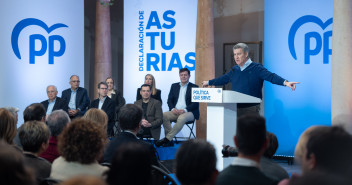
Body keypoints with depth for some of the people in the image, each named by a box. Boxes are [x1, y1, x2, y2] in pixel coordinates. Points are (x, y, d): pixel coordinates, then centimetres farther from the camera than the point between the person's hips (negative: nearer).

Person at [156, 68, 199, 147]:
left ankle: (167, 139, -34)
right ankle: (169, 141, -26)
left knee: (181, 118, -38)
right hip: (175, 111, 4)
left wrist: (185, 110, -18)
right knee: (164, 115, -27)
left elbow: (196, 103, -3)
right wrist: (172, 108, -8)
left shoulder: (194, 87, 7)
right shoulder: (174, 86, 20)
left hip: (188, 112, -4)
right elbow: (169, 100, 14)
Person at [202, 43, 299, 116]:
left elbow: (271, 76, -17)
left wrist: (285, 82, -33)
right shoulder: (234, 70, 15)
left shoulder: (256, 68, -5)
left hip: (251, 109, -6)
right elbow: (223, 79, 30)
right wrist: (209, 82, 40)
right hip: (236, 109, 6)